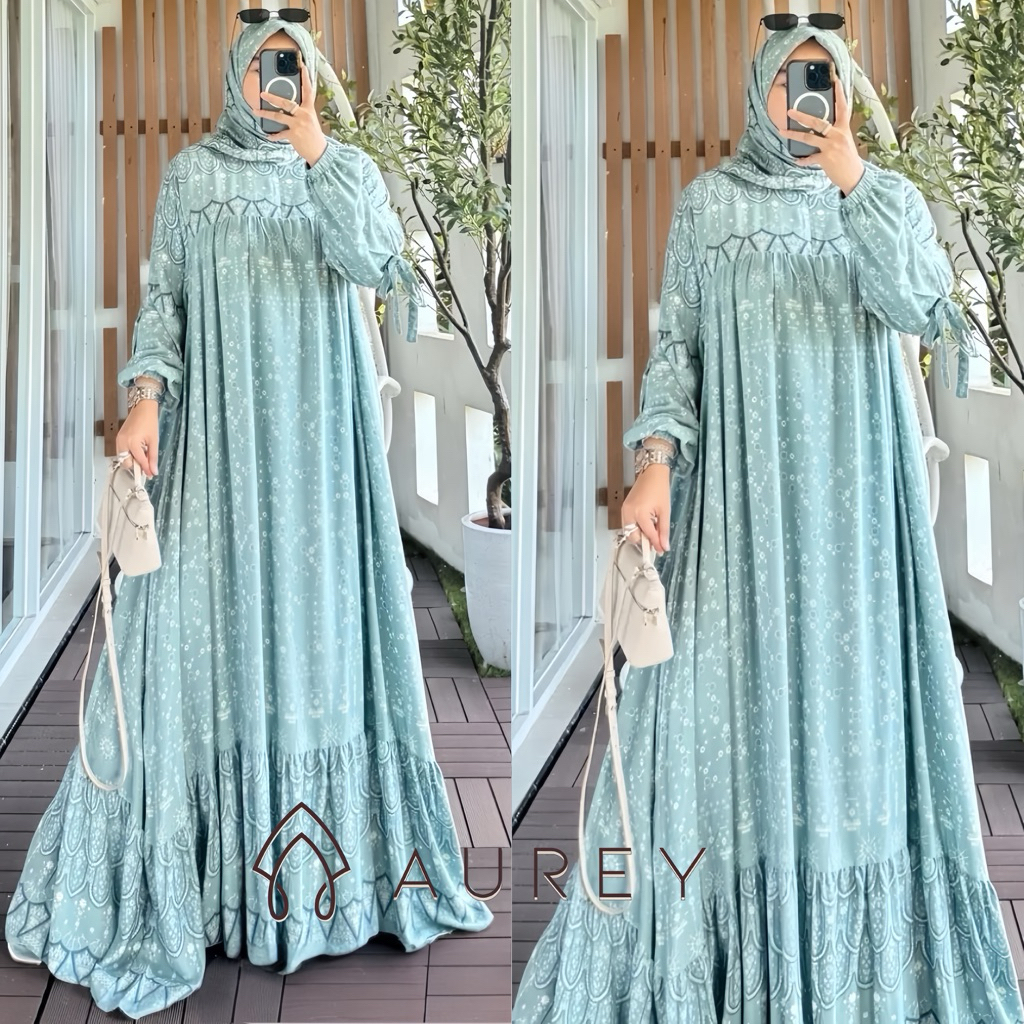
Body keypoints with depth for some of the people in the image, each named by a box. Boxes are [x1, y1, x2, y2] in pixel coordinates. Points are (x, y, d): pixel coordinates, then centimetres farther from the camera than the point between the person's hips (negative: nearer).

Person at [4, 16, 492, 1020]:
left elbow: (377, 263, -11)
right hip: (218, 426, 0)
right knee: (204, 621, -2)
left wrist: (317, 156, -18)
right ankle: (164, 878, 7)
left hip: (319, 429, 0)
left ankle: (339, 848, 14)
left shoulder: (349, 169, 7)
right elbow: (164, 296, 6)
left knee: (318, 610, 2)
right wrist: (146, 399, -8)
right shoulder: (192, 172, 9)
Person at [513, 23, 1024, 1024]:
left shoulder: (888, 197, 8)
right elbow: (676, 340, 4)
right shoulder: (709, 200, 8)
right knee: (725, 690, -2)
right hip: (738, 488, 0)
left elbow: (916, 306, -10)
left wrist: (850, 179, -18)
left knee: (853, 689, 1)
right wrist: (656, 460, -10)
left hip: (852, 491, 1)